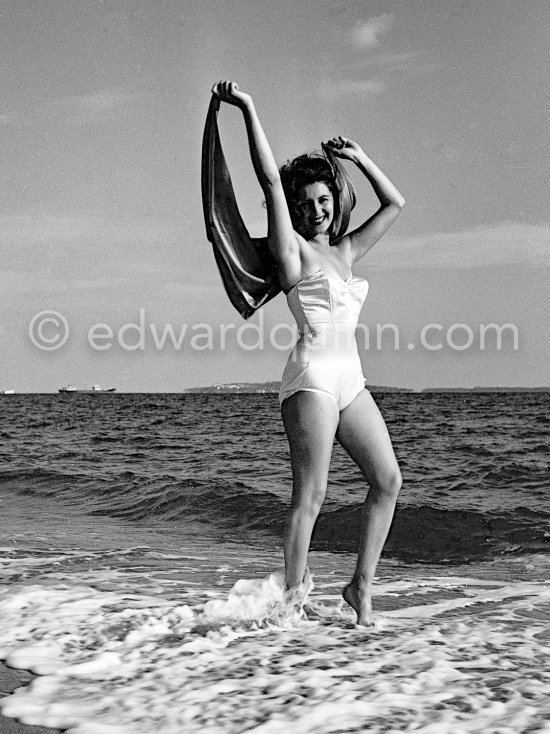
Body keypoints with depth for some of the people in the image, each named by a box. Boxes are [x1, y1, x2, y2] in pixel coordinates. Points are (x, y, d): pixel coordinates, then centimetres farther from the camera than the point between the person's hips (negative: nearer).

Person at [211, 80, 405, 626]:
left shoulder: (344, 251, 20)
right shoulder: (292, 248, 2)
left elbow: (394, 203, 30)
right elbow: (270, 179, -8)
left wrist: (359, 158, 27)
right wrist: (248, 110, -11)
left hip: (350, 382, 7)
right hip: (311, 375, -7)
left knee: (388, 480, 1)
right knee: (310, 494, -9)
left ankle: (361, 585, 10)